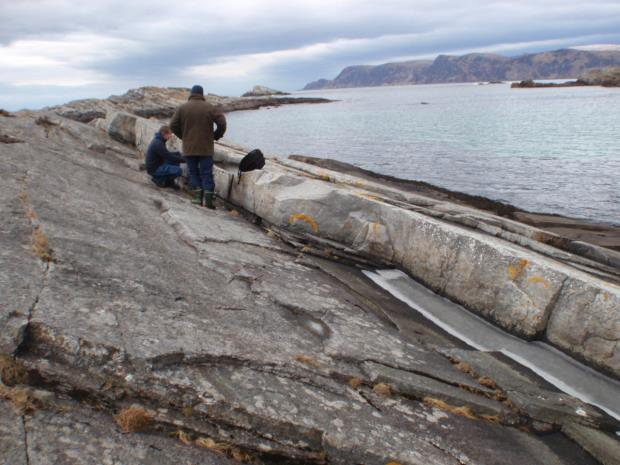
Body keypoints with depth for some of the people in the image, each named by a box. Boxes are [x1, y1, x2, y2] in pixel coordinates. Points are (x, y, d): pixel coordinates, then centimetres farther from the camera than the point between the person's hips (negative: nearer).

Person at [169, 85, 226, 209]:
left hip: (189, 147, 1)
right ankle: (208, 199, -2)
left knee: (193, 171, 13)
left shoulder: (182, 108, 1)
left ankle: (197, 196, 5)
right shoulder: (209, 108, -3)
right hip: (206, 147, -1)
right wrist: (216, 136, 7)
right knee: (206, 173, 3)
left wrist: (183, 136, 13)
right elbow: (222, 123, -7)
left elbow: (173, 125, -1)